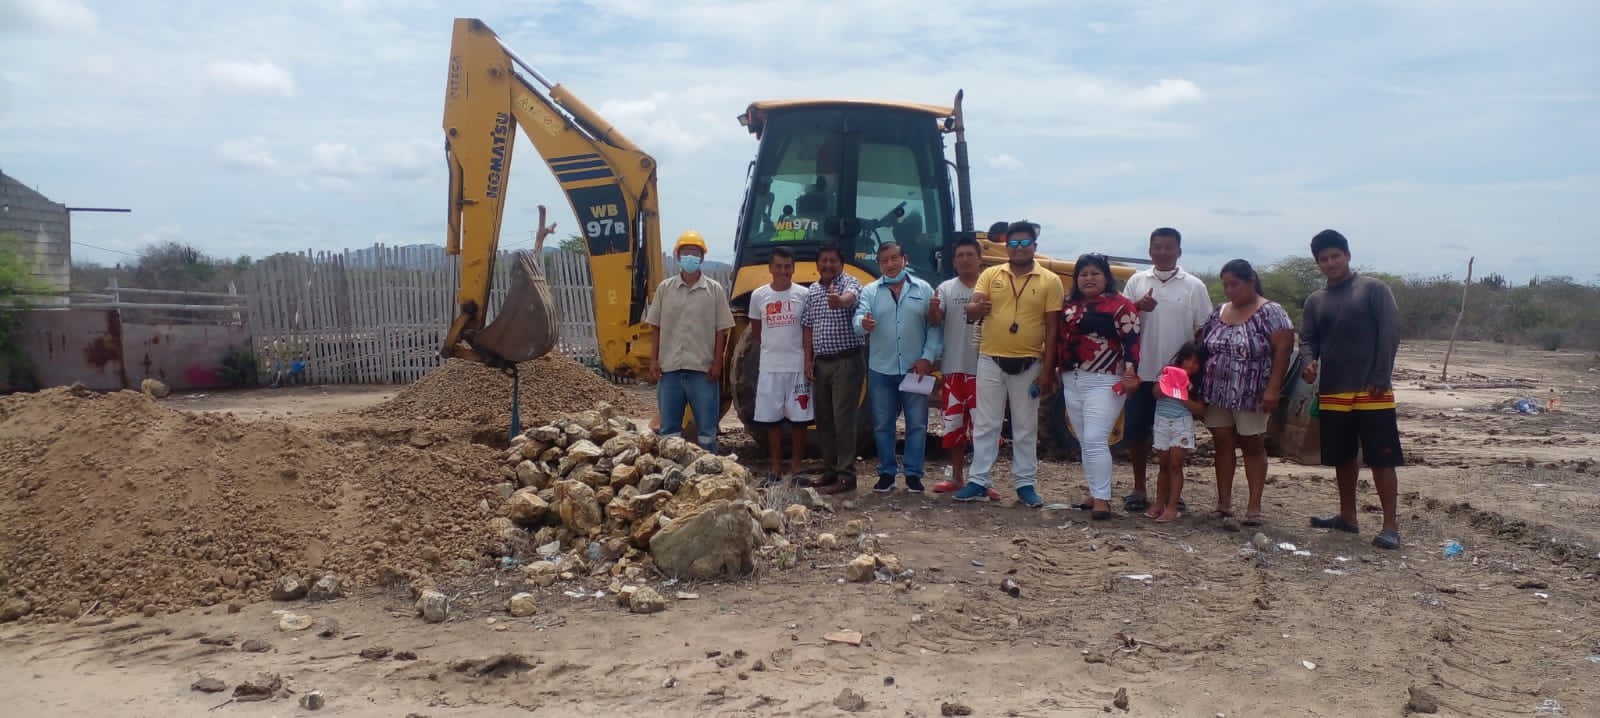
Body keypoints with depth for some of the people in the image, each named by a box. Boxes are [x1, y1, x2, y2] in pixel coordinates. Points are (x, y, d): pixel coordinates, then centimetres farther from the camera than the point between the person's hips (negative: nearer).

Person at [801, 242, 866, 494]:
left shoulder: (849, 282, -8)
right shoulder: (812, 291, 12)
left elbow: (851, 296, -33)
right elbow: (808, 327, 14)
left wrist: (839, 301, -56)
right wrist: (808, 360, 5)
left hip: (847, 361, -7)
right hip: (821, 363, 7)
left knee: (843, 418, -8)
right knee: (823, 419, 11)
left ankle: (846, 476, -4)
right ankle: (830, 471, 21)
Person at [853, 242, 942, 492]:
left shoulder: (923, 289, 3)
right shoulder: (870, 291, 4)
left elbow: (935, 327, 0)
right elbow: (858, 319, -11)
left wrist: (928, 357, -10)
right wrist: (864, 323, -35)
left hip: (915, 370, 0)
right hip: (881, 371, 1)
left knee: (917, 424, 4)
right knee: (882, 425, 7)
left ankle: (913, 473, 14)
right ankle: (886, 473, 17)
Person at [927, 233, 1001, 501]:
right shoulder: (946, 288, 3)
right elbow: (934, 320, -9)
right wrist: (933, 308, -32)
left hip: (983, 368, -2)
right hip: (954, 368, 2)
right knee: (953, 424, 10)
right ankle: (957, 477, 22)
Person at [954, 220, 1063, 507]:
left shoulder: (1050, 281, -1)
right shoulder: (990, 275, 3)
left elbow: (1052, 329, -2)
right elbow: (971, 311, -6)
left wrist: (1047, 370, -7)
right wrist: (977, 307, -31)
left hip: (1028, 365, -1)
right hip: (991, 362, 1)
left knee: (1025, 428, 9)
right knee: (985, 424, 6)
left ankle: (1025, 484, 17)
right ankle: (978, 481, 12)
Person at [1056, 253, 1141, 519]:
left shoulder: (1119, 305, -6)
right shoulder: (1069, 306, 14)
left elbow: (1131, 341, -13)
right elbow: (1059, 339, 21)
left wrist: (1130, 374, -21)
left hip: (1104, 382, -7)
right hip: (1072, 382, 7)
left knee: (1095, 440, -14)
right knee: (1084, 442, 12)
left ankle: (1102, 499, -9)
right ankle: (1094, 494, 21)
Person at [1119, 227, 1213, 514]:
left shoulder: (1194, 286, 2)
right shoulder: (1137, 281, 7)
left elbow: (1203, 330, 3)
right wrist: (1137, 307, -16)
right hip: (1141, 372, 1)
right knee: (1136, 432, 5)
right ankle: (1138, 489, 16)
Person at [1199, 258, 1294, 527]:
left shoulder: (1270, 312, -7)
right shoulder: (1219, 312, 11)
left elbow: (1283, 349, -13)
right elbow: (1203, 346, 15)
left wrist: (1273, 388, -20)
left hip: (1251, 395, -5)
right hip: (1218, 394, 5)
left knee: (1253, 446, 3)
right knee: (1223, 445, 7)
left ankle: (1254, 506, 7)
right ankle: (1224, 503, 14)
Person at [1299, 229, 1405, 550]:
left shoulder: (1374, 289, -1)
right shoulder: (1315, 301, 12)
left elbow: (1390, 334, -6)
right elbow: (1308, 340, 10)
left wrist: (1381, 379, -13)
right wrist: (1309, 363, -13)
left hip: (1372, 392, -5)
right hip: (1332, 392, 5)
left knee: (1382, 459, -4)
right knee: (1342, 457, 14)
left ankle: (1391, 526, -1)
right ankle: (1347, 516, 26)